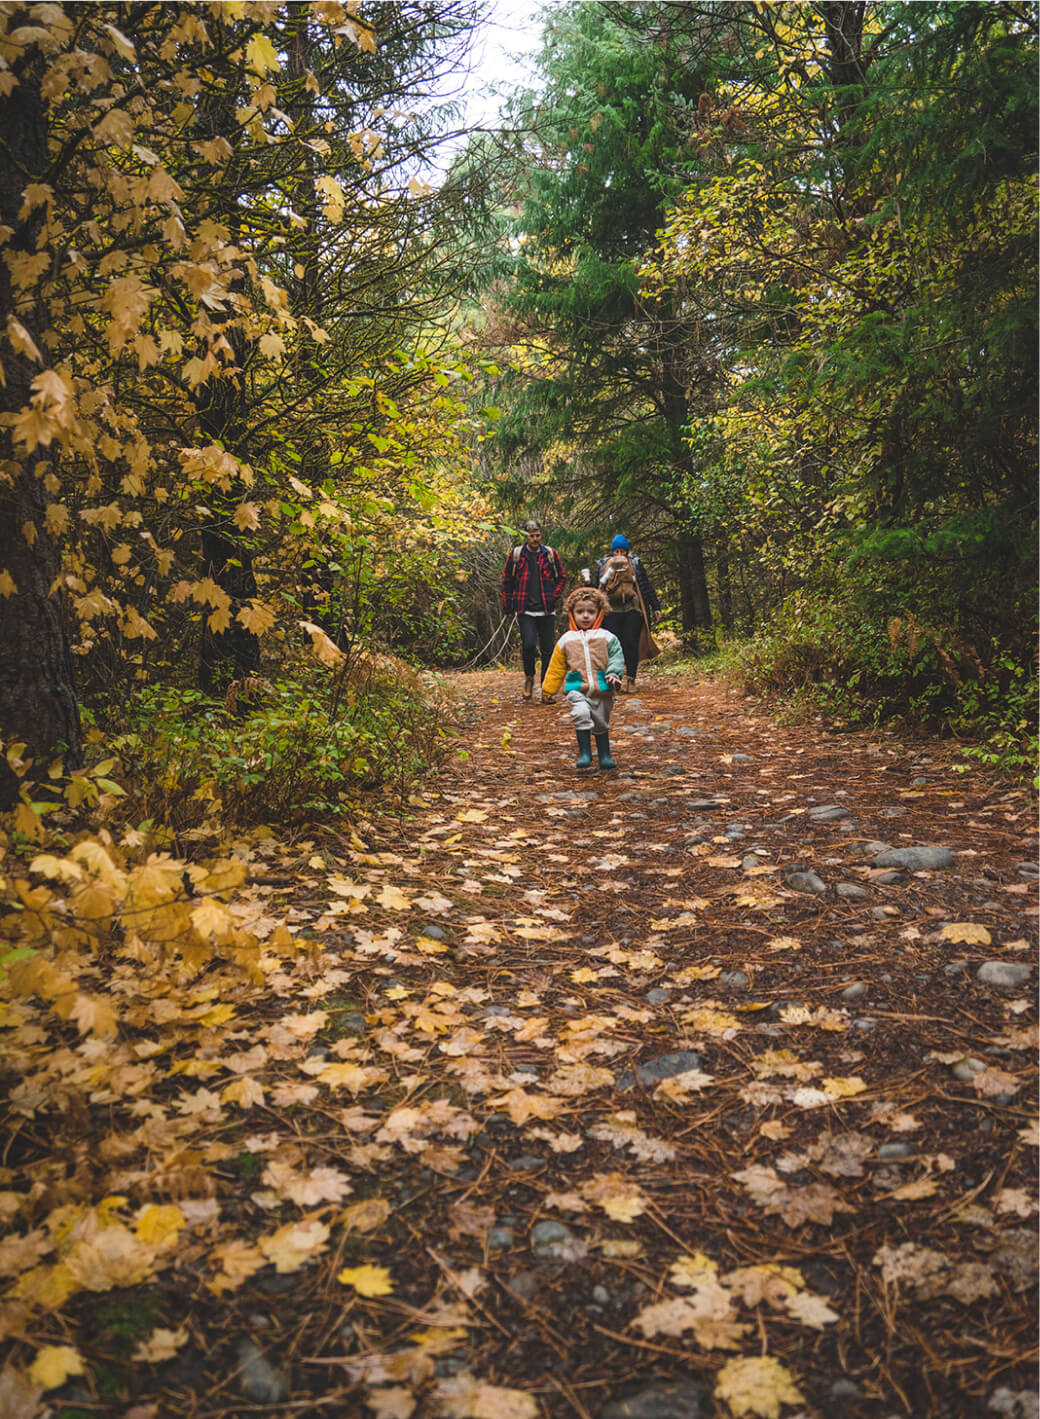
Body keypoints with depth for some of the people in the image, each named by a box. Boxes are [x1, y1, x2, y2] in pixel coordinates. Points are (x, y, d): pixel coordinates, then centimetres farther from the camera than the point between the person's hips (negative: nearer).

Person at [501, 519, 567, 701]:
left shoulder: (551, 554, 7)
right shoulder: (516, 555, 5)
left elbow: (562, 577, 17)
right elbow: (507, 580, 12)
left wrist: (555, 596, 3)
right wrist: (507, 605, 8)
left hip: (547, 611, 2)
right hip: (525, 610, -1)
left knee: (547, 650, 1)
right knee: (528, 644, -19)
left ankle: (546, 690, 10)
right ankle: (529, 677, 9)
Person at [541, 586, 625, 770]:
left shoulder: (607, 638, 6)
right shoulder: (566, 640, 8)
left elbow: (617, 658, 3)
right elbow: (556, 668, 13)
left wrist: (613, 673, -16)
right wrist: (548, 690, 12)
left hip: (602, 689, 1)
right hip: (577, 689, -1)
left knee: (601, 724, 11)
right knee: (581, 715, -24)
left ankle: (604, 756, 27)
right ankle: (584, 754, -17)